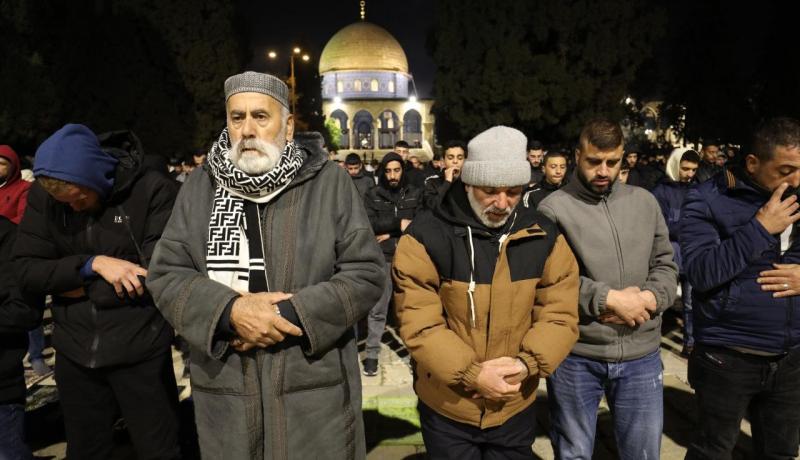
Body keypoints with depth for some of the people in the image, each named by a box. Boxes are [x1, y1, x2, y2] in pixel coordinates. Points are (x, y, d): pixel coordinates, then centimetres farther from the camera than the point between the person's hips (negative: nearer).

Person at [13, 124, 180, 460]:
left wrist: (77, 286, -10)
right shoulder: (42, 196, 0)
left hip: (140, 351, -4)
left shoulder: (153, 191, -14)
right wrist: (92, 264, -20)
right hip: (75, 353, 4)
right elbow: (26, 272, -5)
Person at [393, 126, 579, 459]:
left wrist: (527, 363, -19)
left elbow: (560, 315, -4)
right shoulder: (426, 237, -15)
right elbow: (418, 324, -17)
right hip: (447, 409, -2)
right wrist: (471, 374, -22)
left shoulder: (544, 237, -4)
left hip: (516, 409, 3)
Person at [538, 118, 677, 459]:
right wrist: (608, 299, -19)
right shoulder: (553, 208, -9)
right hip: (575, 356, -4)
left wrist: (648, 298, -9)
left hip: (641, 355, 4)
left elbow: (665, 265, 10)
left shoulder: (644, 201, 7)